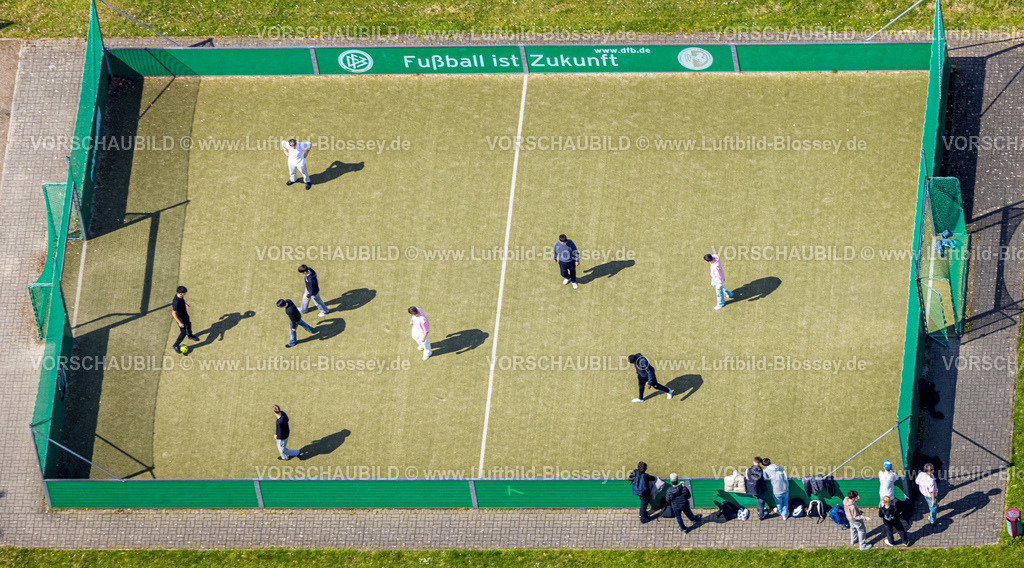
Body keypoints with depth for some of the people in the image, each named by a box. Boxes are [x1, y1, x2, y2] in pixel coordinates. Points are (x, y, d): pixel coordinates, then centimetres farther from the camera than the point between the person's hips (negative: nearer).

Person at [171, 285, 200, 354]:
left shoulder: (180, 296, -14)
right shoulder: (176, 302, -41)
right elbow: (173, 313, -39)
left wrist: (186, 304, 30)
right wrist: (179, 323, -38)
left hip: (185, 314, 9)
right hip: (180, 318, -9)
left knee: (188, 324, 32)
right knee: (183, 332, -1)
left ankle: (190, 335, 63)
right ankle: (176, 346, 19)